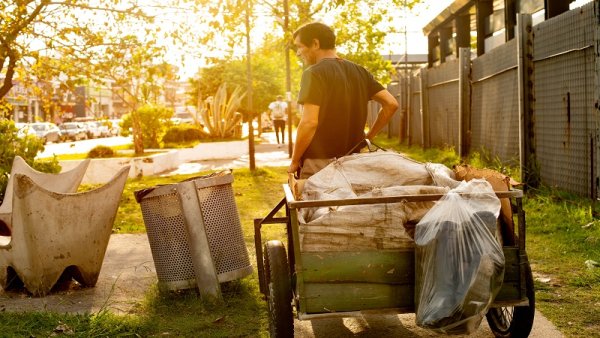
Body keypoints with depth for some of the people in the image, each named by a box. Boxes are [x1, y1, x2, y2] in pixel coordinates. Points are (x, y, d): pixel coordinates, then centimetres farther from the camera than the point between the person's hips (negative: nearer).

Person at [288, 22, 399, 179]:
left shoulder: (314, 73, -10)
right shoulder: (359, 71, 10)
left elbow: (309, 122, -18)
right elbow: (391, 104, 7)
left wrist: (294, 162, -8)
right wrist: (368, 137, 13)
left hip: (319, 164, -7)